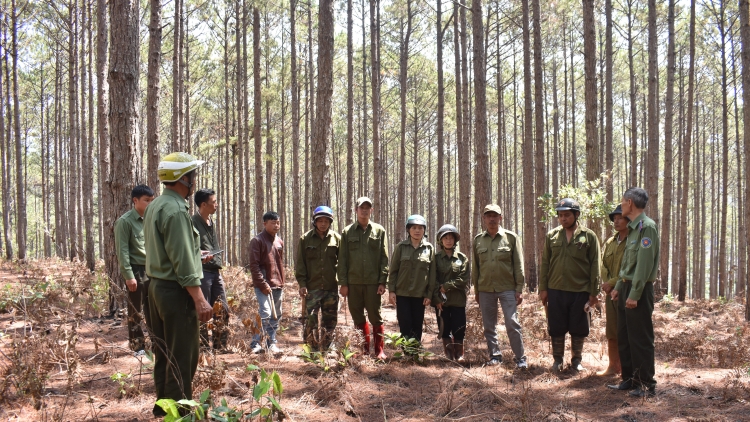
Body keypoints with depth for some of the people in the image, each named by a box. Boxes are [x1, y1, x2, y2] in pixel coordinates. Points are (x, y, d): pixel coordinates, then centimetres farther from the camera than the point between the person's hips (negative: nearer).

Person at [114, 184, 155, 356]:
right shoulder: (125, 221, -9)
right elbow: (122, 251, -12)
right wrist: (129, 275, -17)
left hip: (152, 270, 6)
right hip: (136, 270, -6)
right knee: (136, 312, 4)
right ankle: (137, 346, 12)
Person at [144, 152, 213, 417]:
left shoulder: (156, 206, 12)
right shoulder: (175, 210, -18)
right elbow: (182, 263, -22)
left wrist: (193, 252, 30)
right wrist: (199, 299, -21)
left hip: (157, 286, 10)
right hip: (176, 290, -10)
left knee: (164, 353, 16)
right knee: (182, 357, -4)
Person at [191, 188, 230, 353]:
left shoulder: (211, 222, 16)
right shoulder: (193, 222, -11)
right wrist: (199, 254, -30)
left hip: (215, 271, 8)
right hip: (201, 271, -8)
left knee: (223, 310, 10)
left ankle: (220, 345, 19)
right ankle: (204, 346, 6)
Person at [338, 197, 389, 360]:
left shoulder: (379, 231, 5)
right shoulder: (347, 232, 6)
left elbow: (384, 258, 1)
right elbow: (342, 259, 4)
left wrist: (382, 281, -6)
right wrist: (343, 283, -2)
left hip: (373, 282, -2)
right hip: (353, 282, 2)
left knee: (375, 317, 1)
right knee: (358, 318, 9)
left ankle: (379, 350, 9)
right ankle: (364, 349, 20)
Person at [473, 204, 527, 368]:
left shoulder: (511, 237, -1)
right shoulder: (478, 240, 7)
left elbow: (519, 265, -1)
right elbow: (475, 267, 11)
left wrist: (519, 289, -5)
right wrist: (476, 290, 9)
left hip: (507, 288, -3)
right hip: (485, 290, 3)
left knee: (512, 324, -5)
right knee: (489, 326, 8)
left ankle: (520, 358, 4)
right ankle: (495, 356, 20)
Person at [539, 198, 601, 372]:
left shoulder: (589, 236, -1)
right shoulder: (552, 236, 5)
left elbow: (594, 266, 0)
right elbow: (545, 263, 8)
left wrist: (593, 292, -3)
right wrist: (543, 288, 2)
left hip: (580, 291, -1)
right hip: (556, 290, 2)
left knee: (579, 329, 7)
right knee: (556, 328, 7)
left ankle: (576, 360, 22)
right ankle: (557, 360, 21)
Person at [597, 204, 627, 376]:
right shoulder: (610, 242, 15)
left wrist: (612, 283, -14)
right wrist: (606, 283, -1)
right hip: (610, 293, 7)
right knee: (611, 333, 12)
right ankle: (613, 366, 21)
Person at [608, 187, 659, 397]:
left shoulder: (647, 227, -14)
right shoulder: (633, 228, 15)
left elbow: (644, 263, -20)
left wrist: (635, 294, -22)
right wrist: (618, 287, 17)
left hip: (639, 290, -9)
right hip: (627, 288, 9)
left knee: (640, 338, -3)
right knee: (624, 337, 13)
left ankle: (646, 384, 4)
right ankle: (630, 379, 22)